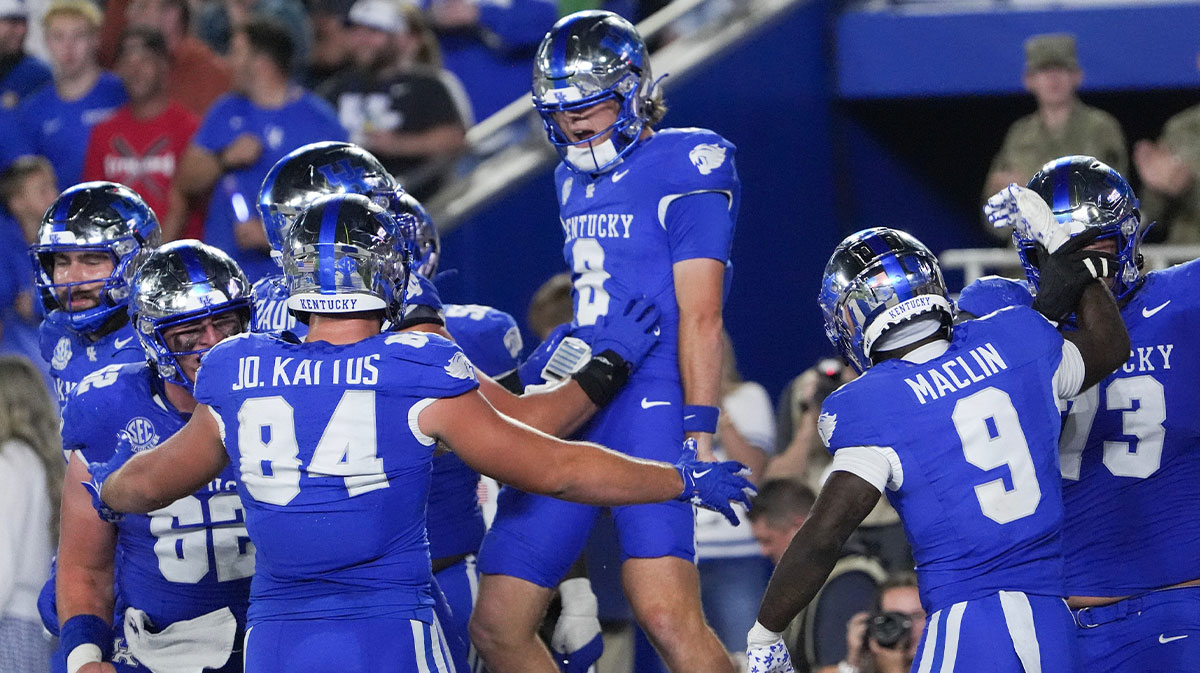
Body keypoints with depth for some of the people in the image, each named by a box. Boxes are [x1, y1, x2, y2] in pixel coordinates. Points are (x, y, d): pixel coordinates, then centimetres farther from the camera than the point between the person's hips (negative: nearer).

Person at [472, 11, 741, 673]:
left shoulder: (684, 167, -6)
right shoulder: (575, 178, 19)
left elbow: (698, 315, -11)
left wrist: (698, 432, -16)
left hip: (650, 402, -8)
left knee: (667, 613, -24)